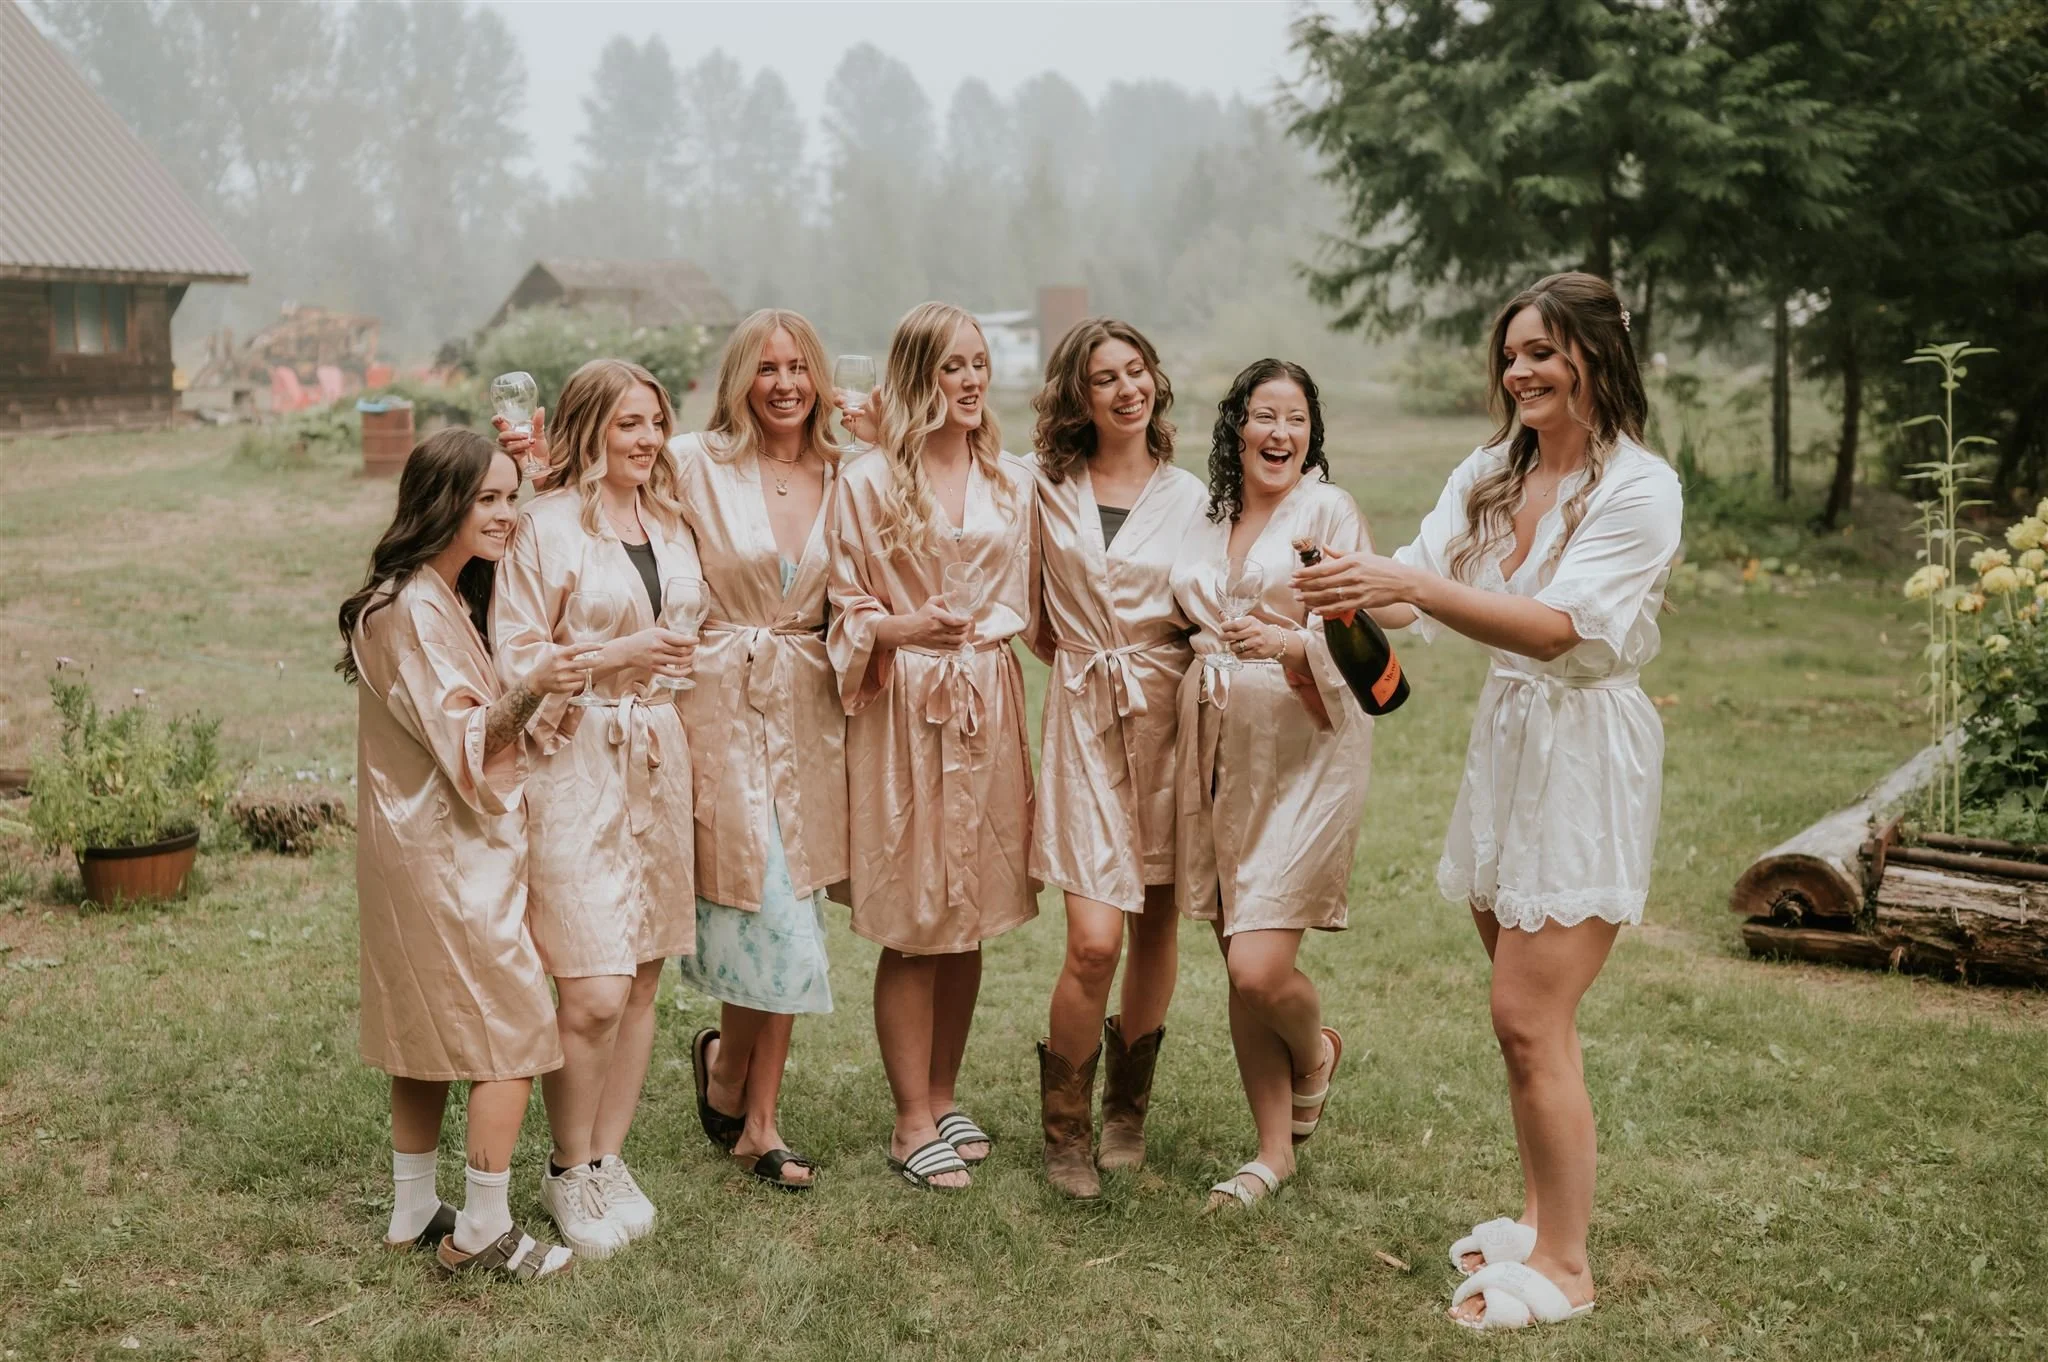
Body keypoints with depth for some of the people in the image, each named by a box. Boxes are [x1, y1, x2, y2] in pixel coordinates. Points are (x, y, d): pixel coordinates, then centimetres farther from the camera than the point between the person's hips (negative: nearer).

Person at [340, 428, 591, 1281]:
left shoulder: (450, 599, 13)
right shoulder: (410, 610, -18)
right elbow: (462, 740, -22)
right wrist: (529, 690, -36)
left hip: (433, 847, 10)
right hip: (448, 850, -10)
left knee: (429, 1034, 15)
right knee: (516, 1031, -6)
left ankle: (414, 1213, 24)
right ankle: (481, 1234, 1)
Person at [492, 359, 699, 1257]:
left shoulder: (671, 522, 13)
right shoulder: (546, 524, -8)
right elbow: (513, 658, -12)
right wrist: (615, 657, -19)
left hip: (657, 761, 7)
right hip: (574, 768, -7)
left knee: (642, 980, 9)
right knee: (593, 995, -9)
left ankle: (609, 1159, 23)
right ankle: (567, 1173, 12)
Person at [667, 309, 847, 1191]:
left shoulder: (841, 477, 9)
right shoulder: (695, 464, -3)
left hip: (806, 710, 4)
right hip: (721, 701, -4)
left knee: (792, 916, 7)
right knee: (772, 921, -8)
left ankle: (755, 1120, 20)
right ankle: (728, 1076, 22)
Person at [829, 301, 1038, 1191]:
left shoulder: (1013, 482, 9)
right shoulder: (867, 482, -2)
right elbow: (847, 610, -2)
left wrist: (969, 628, 0)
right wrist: (908, 628, -17)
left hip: (988, 706, 4)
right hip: (904, 710, -4)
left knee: (970, 920, 9)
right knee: (911, 927, -1)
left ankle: (943, 1098, 24)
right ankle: (913, 1124, 9)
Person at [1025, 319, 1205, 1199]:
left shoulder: (1188, 496, 6)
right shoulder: (1046, 488, 4)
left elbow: (1206, 617, 11)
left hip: (1166, 715, 1)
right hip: (1082, 718, -1)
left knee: (1155, 923, 8)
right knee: (1093, 939, -10)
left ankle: (1127, 1106, 28)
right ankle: (1065, 1128, 9)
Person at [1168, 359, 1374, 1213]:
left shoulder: (1329, 510, -3)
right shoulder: (1207, 520, 13)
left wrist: (1293, 644, -24)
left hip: (1305, 749, -5)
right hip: (1221, 749, 5)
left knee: (1260, 967, -13)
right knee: (1240, 972, 8)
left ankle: (1315, 1051, 22)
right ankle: (1274, 1150, 22)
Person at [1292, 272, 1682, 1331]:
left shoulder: (1639, 488, -12)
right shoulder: (1489, 474, 10)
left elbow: (1560, 626, -25)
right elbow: (1415, 593, 1)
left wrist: (1412, 584, -34)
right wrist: (1354, 592, -22)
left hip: (1586, 755, -7)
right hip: (1504, 743, 7)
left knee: (1529, 1018, -8)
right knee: (1525, 1016, 14)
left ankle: (1564, 1267, 5)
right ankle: (1540, 1216, 28)